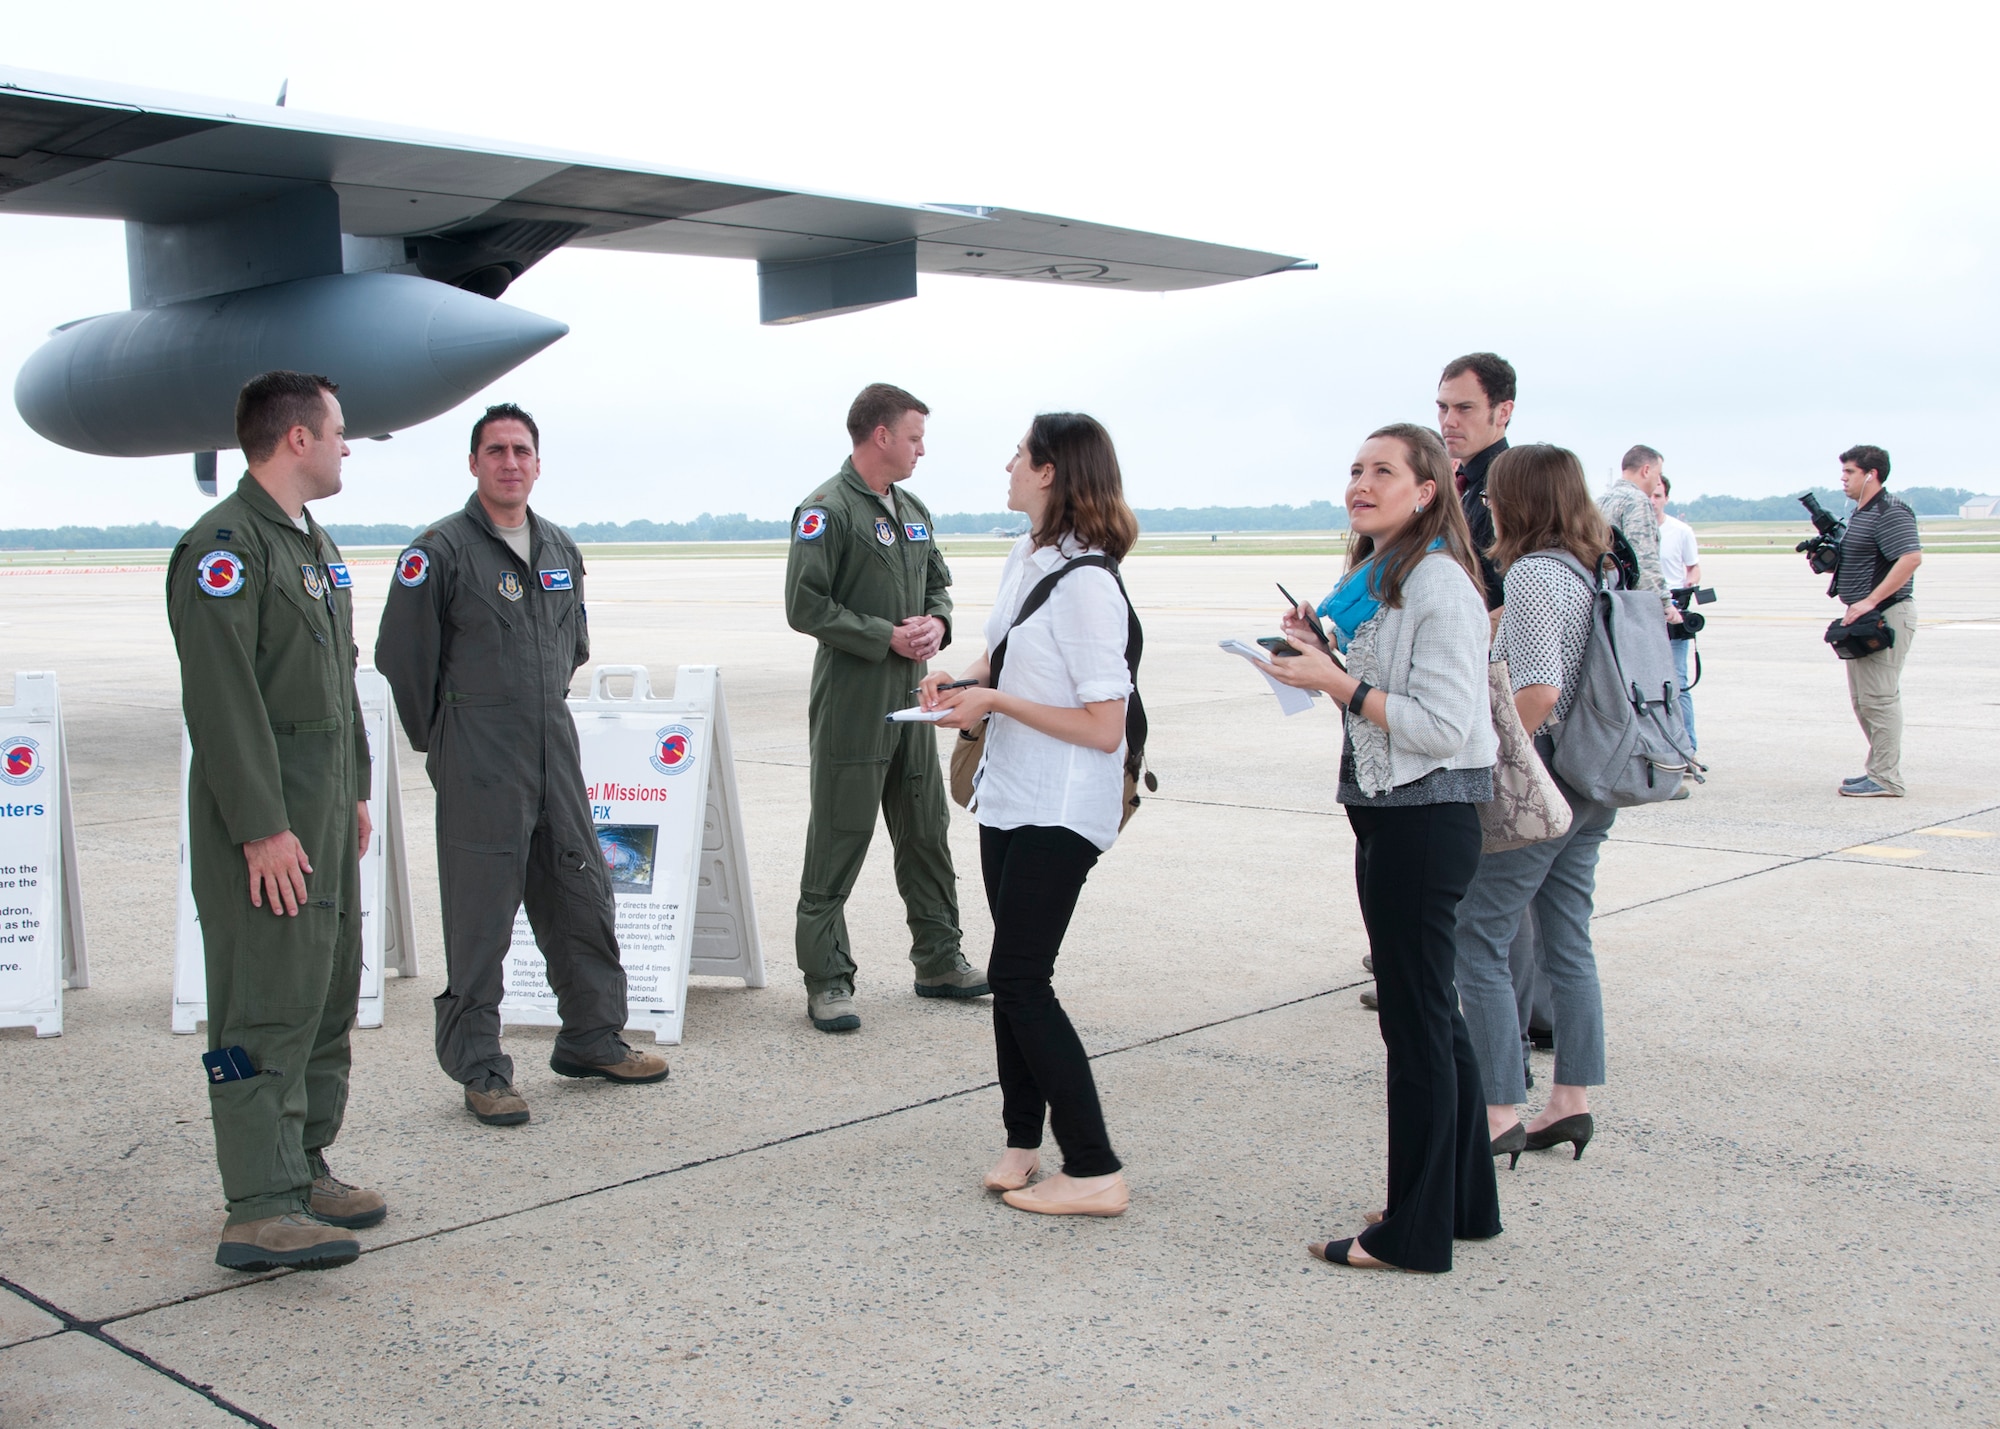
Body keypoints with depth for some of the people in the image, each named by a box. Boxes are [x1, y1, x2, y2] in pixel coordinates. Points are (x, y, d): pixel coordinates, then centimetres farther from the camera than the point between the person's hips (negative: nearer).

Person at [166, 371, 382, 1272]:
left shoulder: (315, 545, 17)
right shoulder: (224, 546, -14)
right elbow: (222, 698, -20)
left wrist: (355, 792, 19)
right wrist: (263, 827, -23)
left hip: (325, 815, 10)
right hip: (265, 824, -10)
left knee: (328, 999, 14)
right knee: (266, 1011, -8)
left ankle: (304, 1170, 24)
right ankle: (261, 1212, -4)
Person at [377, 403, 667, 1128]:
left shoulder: (561, 550, 12)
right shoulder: (440, 550, -8)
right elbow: (402, 655, -4)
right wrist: (443, 742, 4)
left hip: (555, 748, 6)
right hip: (479, 767, -6)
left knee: (583, 897, 11)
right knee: (480, 915, -1)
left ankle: (591, 1039, 26)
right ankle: (479, 1068, 9)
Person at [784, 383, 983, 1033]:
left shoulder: (912, 511, 15)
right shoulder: (827, 510, -11)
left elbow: (939, 582, 23)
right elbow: (806, 606, -16)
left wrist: (936, 623, 0)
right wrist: (888, 637, -17)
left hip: (911, 699, 8)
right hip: (850, 704, -8)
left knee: (927, 834, 15)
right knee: (837, 845, -2)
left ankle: (938, 961, 27)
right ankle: (827, 982, 6)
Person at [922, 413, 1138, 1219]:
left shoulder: (1085, 583, -21)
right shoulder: (1025, 556, 7)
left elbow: (1104, 728, -22)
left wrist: (994, 701, -18)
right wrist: (961, 682, 3)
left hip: (1060, 811, -9)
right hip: (1008, 797, 9)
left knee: (1020, 980, -8)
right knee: (1013, 976, 15)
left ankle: (1095, 1174, 1)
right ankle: (1023, 1141, 29)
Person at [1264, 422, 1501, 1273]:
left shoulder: (1439, 586, -16)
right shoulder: (1377, 577, 15)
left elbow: (1444, 726, -21)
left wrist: (1340, 685, -20)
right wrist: (1321, 649, 7)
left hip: (1424, 818, -10)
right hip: (1390, 813, 10)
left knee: (1416, 1022, -2)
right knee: (1433, 1016, 16)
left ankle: (1415, 1233, 8)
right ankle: (1467, 1203, 27)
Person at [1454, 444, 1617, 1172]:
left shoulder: (1532, 573, -15)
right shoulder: (1596, 569, 11)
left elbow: (1538, 691, -23)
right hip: (1592, 785, 9)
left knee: (1477, 944, -1)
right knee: (1568, 945, 14)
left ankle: (1499, 1114, 1)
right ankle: (1572, 1102, 20)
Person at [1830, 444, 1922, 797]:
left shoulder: (1890, 513, -15)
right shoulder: (1860, 514, 18)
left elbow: (1911, 558, -27)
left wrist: (1869, 602, -29)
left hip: (1886, 615, -11)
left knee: (1879, 698, -10)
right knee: (1863, 699, 14)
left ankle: (1885, 779, -7)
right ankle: (1880, 768, 22)